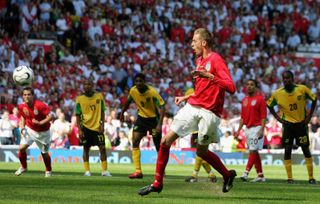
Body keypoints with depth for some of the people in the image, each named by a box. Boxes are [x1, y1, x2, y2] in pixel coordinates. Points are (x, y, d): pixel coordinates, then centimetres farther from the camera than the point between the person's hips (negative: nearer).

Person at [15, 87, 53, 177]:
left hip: (43, 132, -3)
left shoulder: (40, 105, -26)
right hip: (30, 130, 3)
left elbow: (50, 116, -25)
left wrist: (40, 123, -36)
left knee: (44, 153, 7)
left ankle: (48, 171, 32)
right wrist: (22, 127, -5)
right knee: (21, 148, -14)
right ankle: (23, 167, 10)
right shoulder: (21, 106, -10)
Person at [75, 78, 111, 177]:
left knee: (102, 148, -5)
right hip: (86, 127, -1)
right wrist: (79, 129, -5)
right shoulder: (80, 99, -1)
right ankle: (87, 171, 10)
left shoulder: (99, 96, 2)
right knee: (86, 148, 3)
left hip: (97, 127, 1)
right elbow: (78, 116, 1)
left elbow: (102, 112, 7)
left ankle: (105, 170, 1)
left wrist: (102, 124, -3)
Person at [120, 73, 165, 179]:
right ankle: (138, 171, -14)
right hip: (142, 117, 4)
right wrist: (122, 113, 22)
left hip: (153, 118, -4)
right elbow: (128, 102, 13)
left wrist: (159, 124, -34)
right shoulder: (133, 91, -9)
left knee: (158, 145, 2)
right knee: (135, 141, -13)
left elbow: (162, 107, -25)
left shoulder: (152, 92, -24)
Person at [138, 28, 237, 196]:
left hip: (209, 112, -7)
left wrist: (209, 76, -29)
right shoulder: (199, 60, 15)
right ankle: (157, 183, 5)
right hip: (192, 107, 7)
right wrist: (185, 97, 22)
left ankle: (228, 175, 25)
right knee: (165, 141, -3)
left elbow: (231, 88, -20)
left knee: (201, 152, 0)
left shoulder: (216, 60, -10)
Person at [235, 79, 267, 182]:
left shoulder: (260, 99, -6)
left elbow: (263, 116, -10)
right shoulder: (244, 100, 14)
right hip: (247, 128, 8)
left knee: (253, 151, -13)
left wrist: (261, 130, -18)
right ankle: (260, 175, 13)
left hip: (256, 128, -8)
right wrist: (238, 130, 13)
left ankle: (246, 173, -22)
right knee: (254, 152, 9)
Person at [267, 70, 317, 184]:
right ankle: (289, 178, 3)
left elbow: (314, 100, 3)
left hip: (301, 124, -1)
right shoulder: (278, 93, -8)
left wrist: (309, 116, -2)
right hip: (288, 125, 1)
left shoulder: (302, 89, -11)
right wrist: (278, 117, -1)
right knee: (287, 150, -3)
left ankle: (311, 177, 9)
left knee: (306, 150, 2)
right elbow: (269, 105, 8)